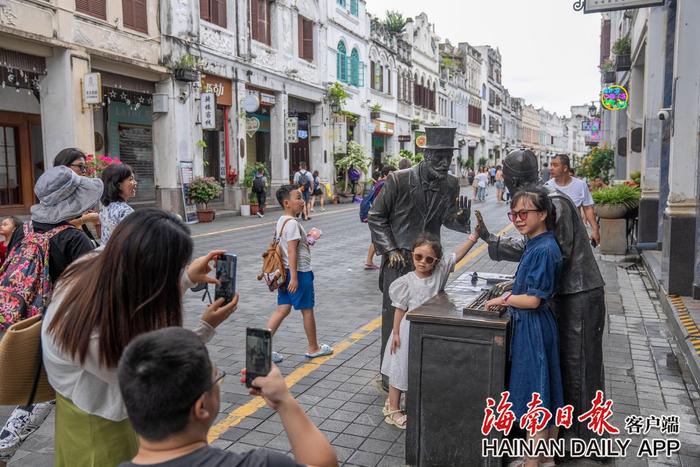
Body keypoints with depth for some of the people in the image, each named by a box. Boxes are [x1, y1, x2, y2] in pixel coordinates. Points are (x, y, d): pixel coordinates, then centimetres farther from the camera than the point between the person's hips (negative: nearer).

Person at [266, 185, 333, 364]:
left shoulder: (281, 221, 11)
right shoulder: (292, 223, -18)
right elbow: (291, 252, -23)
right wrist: (294, 277, -24)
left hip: (285, 271, 9)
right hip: (299, 271, -9)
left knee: (283, 309, 9)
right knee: (307, 310, 7)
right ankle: (313, 348, 23)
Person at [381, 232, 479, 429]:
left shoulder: (440, 272, -7)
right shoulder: (406, 282, -14)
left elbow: (458, 254, -13)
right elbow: (400, 309, -8)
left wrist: (475, 234, -22)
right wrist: (396, 333, -7)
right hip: (409, 331, -3)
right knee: (401, 368, 8)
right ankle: (393, 409, 23)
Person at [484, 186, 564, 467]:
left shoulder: (544, 250, -21)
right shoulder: (535, 245, 8)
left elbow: (533, 300, -21)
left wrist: (503, 300, -9)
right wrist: (512, 291, 7)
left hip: (533, 329, -10)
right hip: (532, 326, 10)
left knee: (535, 400, 2)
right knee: (547, 398, 19)